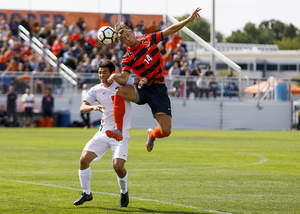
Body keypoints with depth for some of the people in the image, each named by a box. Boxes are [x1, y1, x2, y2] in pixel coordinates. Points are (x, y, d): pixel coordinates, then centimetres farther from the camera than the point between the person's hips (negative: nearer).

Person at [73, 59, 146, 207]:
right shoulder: (95, 90, 5)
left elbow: (141, 80, 8)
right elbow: (82, 108, -5)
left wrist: (142, 81, -17)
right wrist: (93, 107, -26)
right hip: (103, 133, 4)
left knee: (118, 166, -19)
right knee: (84, 159, -10)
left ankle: (124, 192, 11)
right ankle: (86, 193, 9)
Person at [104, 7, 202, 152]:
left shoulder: (149, 40, 5)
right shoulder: (127, 59, 0)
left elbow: (171, 30, 9)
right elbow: (124, 79, -12)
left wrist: (189, 19, 1)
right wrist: (115, 77, -35)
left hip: (159, 91, 0)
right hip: (144, 90, 0)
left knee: (166, 131, -12)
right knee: (119, 92, -32)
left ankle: (152, 135, 28)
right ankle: (118, 131, -30)